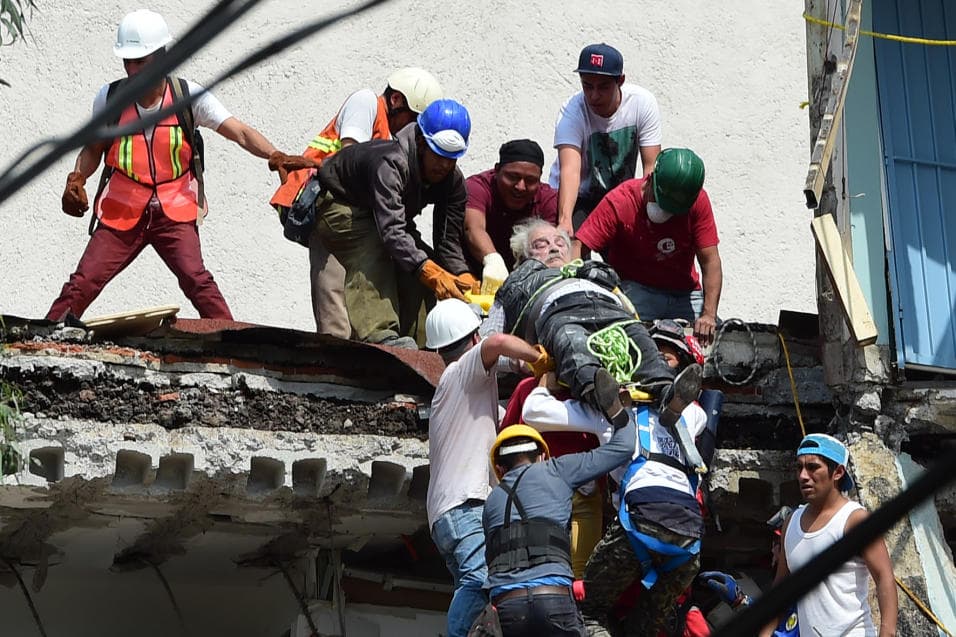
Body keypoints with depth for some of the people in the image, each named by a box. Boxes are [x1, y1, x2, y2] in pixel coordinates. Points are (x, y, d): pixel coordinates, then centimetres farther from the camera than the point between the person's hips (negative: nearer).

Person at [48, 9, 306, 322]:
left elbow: (239, 132, -15)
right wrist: (76, 179, -5)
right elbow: (93, 149, 15)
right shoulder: (109, 98, -1)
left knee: (196, 280, -20)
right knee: (82, 283, -4)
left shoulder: (189, 96, -7)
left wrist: (274, 155, -33)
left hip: (174, 213, -2)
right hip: (120, 213, 2)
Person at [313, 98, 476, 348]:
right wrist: (431, 273, -62)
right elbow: (391, 229, -51)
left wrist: (464, 277, -40)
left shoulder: (453, 181, -18)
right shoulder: (390, 162, -41)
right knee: (371, 257, -33)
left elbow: (447, 240, -19)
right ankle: (379, 335, -45)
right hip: (341, 204, -8)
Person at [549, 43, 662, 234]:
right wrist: (564, 221, -53)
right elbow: (570, 169, -38)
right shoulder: (572, 111, -25)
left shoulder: (643, 103, -18)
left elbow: (651, 166, -17)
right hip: (576, 197, -3)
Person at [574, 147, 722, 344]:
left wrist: (709, 315, -24)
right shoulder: (619, 202, -16)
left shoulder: (698, 201, -10)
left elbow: (710, 261, -12)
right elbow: (577, 246, -22)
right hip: (634, 289, -3)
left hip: (685, 294, 3)